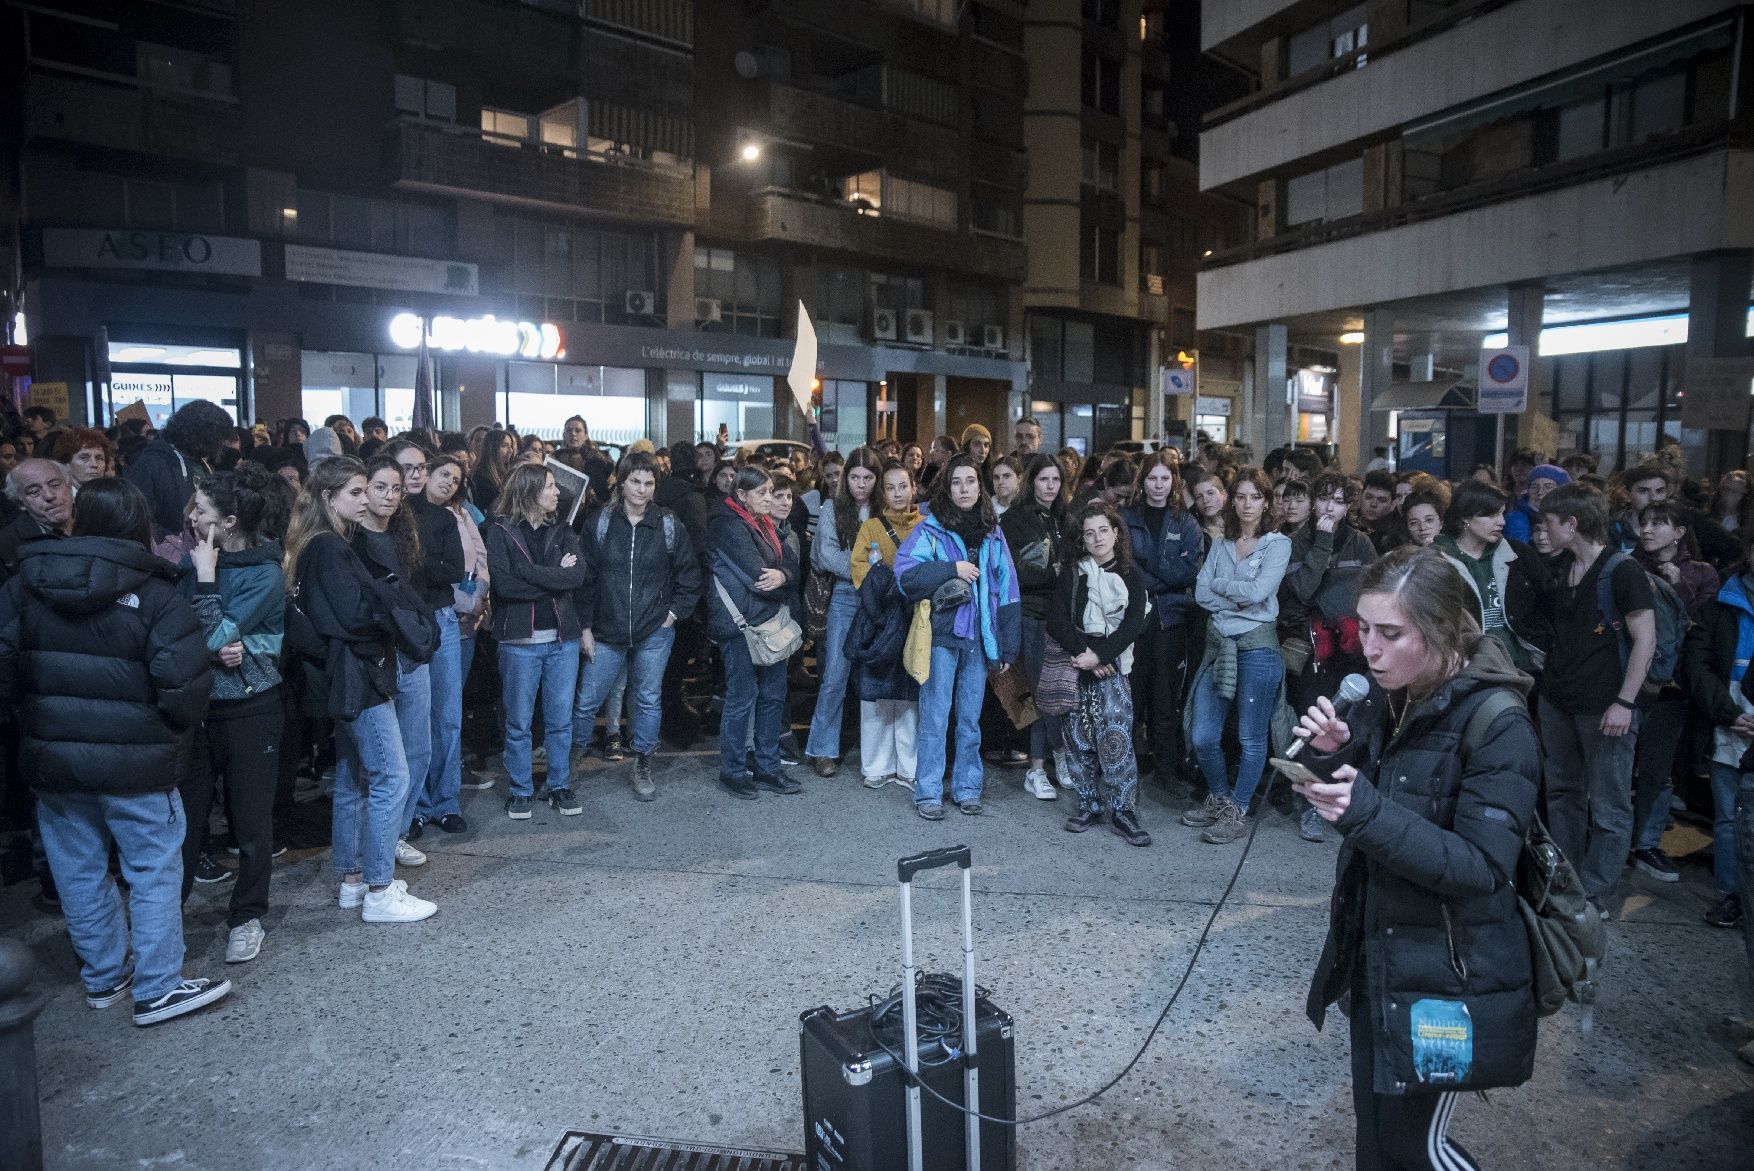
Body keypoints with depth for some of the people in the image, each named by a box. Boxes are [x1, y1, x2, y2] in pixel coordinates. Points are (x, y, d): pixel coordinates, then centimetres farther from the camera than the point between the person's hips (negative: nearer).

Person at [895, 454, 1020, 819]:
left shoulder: (993, 533, 10)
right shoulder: (930, 529, -1)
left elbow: (1007, 591, 9)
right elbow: (905, 573, -14)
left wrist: (1008, 647, 6)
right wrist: (952, 568, -16)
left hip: (979, 637, 3)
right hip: (941, 635, -3)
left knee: (970, 718, 11)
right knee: (935, 716, 0)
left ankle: (967, 788, 23)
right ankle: (928, 792, 10)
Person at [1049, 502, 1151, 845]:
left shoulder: (1131, 575, 6)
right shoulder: (1072, 573, 9)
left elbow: (1133, 624, -3)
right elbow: (1057, 621, 2)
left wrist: (1099, 656, -13)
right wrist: (1082, 654, -11)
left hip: (1112, 666, -2)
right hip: (1076, 664, 2)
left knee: (1115, 737, -10)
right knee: (1079, 738, 2)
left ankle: (1121, 810, -2)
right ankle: (1089, 804, 13)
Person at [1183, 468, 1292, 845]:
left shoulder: (1278, 543, -1)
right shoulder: (1220, 545, 13)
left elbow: (1258, 591, -15)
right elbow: (1201, 593, 1)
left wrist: (1219, 584, -3)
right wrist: (1240, 599, -11)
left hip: (1257, 646, -5)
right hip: (1219, 644, 5)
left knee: (1251, 739, 3)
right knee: (1202, 736, 5)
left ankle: (1238, 811, 18)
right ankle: (1219, 798, 27)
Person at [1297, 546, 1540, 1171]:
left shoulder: (1497, 724, -20)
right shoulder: (1387, 700, 0)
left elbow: (1483, 867, -23)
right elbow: (1360, 810, 8)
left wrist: (1368, 811, -35)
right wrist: (1330, 755, -14)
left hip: (1446, 976, -6)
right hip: (1373, 956, 6)